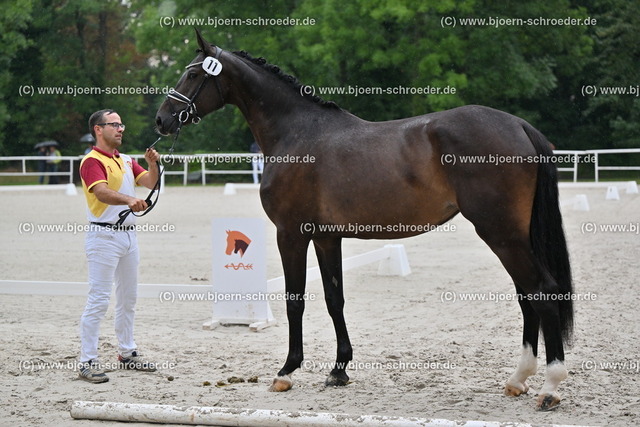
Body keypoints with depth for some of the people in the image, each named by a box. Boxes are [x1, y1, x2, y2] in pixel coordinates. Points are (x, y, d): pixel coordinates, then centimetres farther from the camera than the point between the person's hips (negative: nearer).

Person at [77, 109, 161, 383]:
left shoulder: (126, 161, 17)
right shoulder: (92, 161, -10)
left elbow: (150, 182, 8)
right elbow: (103, 193, -26)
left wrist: (152, 164, -12)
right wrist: (128, 200, -43)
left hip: (128, 234, 9)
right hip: (104, 235, -8)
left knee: (128, 297, 15)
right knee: (98, 299, -10)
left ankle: (127, 354, 25)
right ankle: (87, 362, -8)